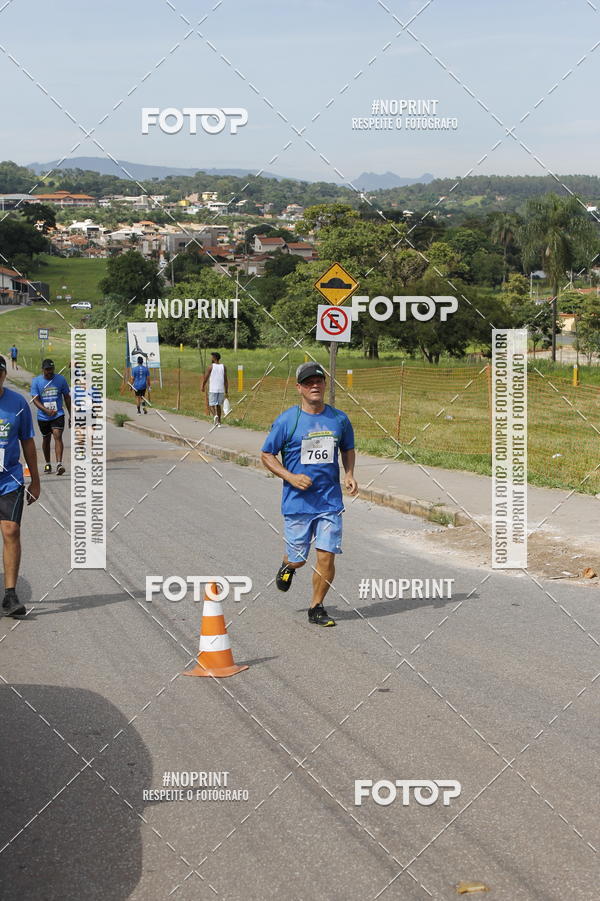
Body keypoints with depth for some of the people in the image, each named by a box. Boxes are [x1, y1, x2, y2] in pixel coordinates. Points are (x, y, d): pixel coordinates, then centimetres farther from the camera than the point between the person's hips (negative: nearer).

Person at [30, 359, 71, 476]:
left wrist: (71, 415, 7)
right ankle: (48, 464, 31)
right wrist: (46, 410, -25)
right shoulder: (36, 381, -3)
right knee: (46, 439, 14)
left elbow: (67, 397, 8)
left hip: (58, 415, -1)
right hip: (43, 417, 1)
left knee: (58, 436, -19)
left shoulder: (61, 379, 0)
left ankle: (59, 464, -28)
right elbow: (35, 400, -8)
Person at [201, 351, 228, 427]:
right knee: (218, 405, 15)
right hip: (221, 389, 4)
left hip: (213, 389, -4)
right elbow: (225, 380, 5)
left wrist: (203, 387, 14)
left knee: (211, 405, 1)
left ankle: (215, 415, -27)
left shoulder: (211, 366, -5)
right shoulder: (224, 367, 6)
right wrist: (226, 391, 8)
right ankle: (218, 422, 15)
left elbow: (205, 378, -1)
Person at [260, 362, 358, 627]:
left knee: (327, 556, -5)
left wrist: (349, 474, 4)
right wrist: (291, 477, -14)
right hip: (297, 502, -2)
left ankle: (316, 608, 13)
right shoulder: (286, 420, -6)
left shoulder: (339, 419, 5)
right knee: (298, 559, 6)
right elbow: (266, 455, 0)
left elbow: (348, 449, 22)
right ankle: (287, 566, 44)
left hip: (330, 501, 2)